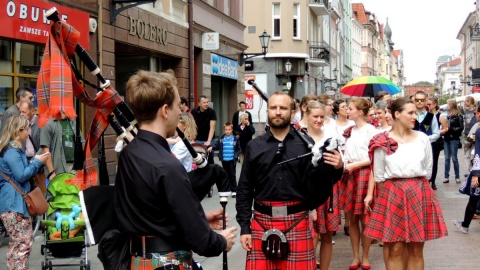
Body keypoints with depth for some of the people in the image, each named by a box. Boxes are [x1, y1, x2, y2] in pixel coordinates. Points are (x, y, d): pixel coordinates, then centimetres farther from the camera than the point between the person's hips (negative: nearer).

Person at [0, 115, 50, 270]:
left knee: (18, 243, 16)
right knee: (23, 243, -10)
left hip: (16, 202, 11)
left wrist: (38, 162, 10)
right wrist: (37, 162, -8)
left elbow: (23, 172, 23)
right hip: (14, 204, -11)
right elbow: (21, 176, -17)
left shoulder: (14, 149, 17)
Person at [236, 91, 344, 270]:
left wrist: (335, 168, -20)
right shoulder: (254, 146, 5)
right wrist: (244, 227, 1)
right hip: (262, 222, 1)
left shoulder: (306, 144, 2)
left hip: (297, 222, -1)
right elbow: (244, 190, 6)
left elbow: (316, 184, -1)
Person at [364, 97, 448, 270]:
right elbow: (379, 176, 3)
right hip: (392, 195, -2)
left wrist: (415, 186, 12)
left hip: (419, 194, 2)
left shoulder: (423, 139, 1)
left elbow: (427, 171, 11)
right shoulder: (383, 142, -5)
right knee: (395, 249, 1)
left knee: (416, 250, 7)